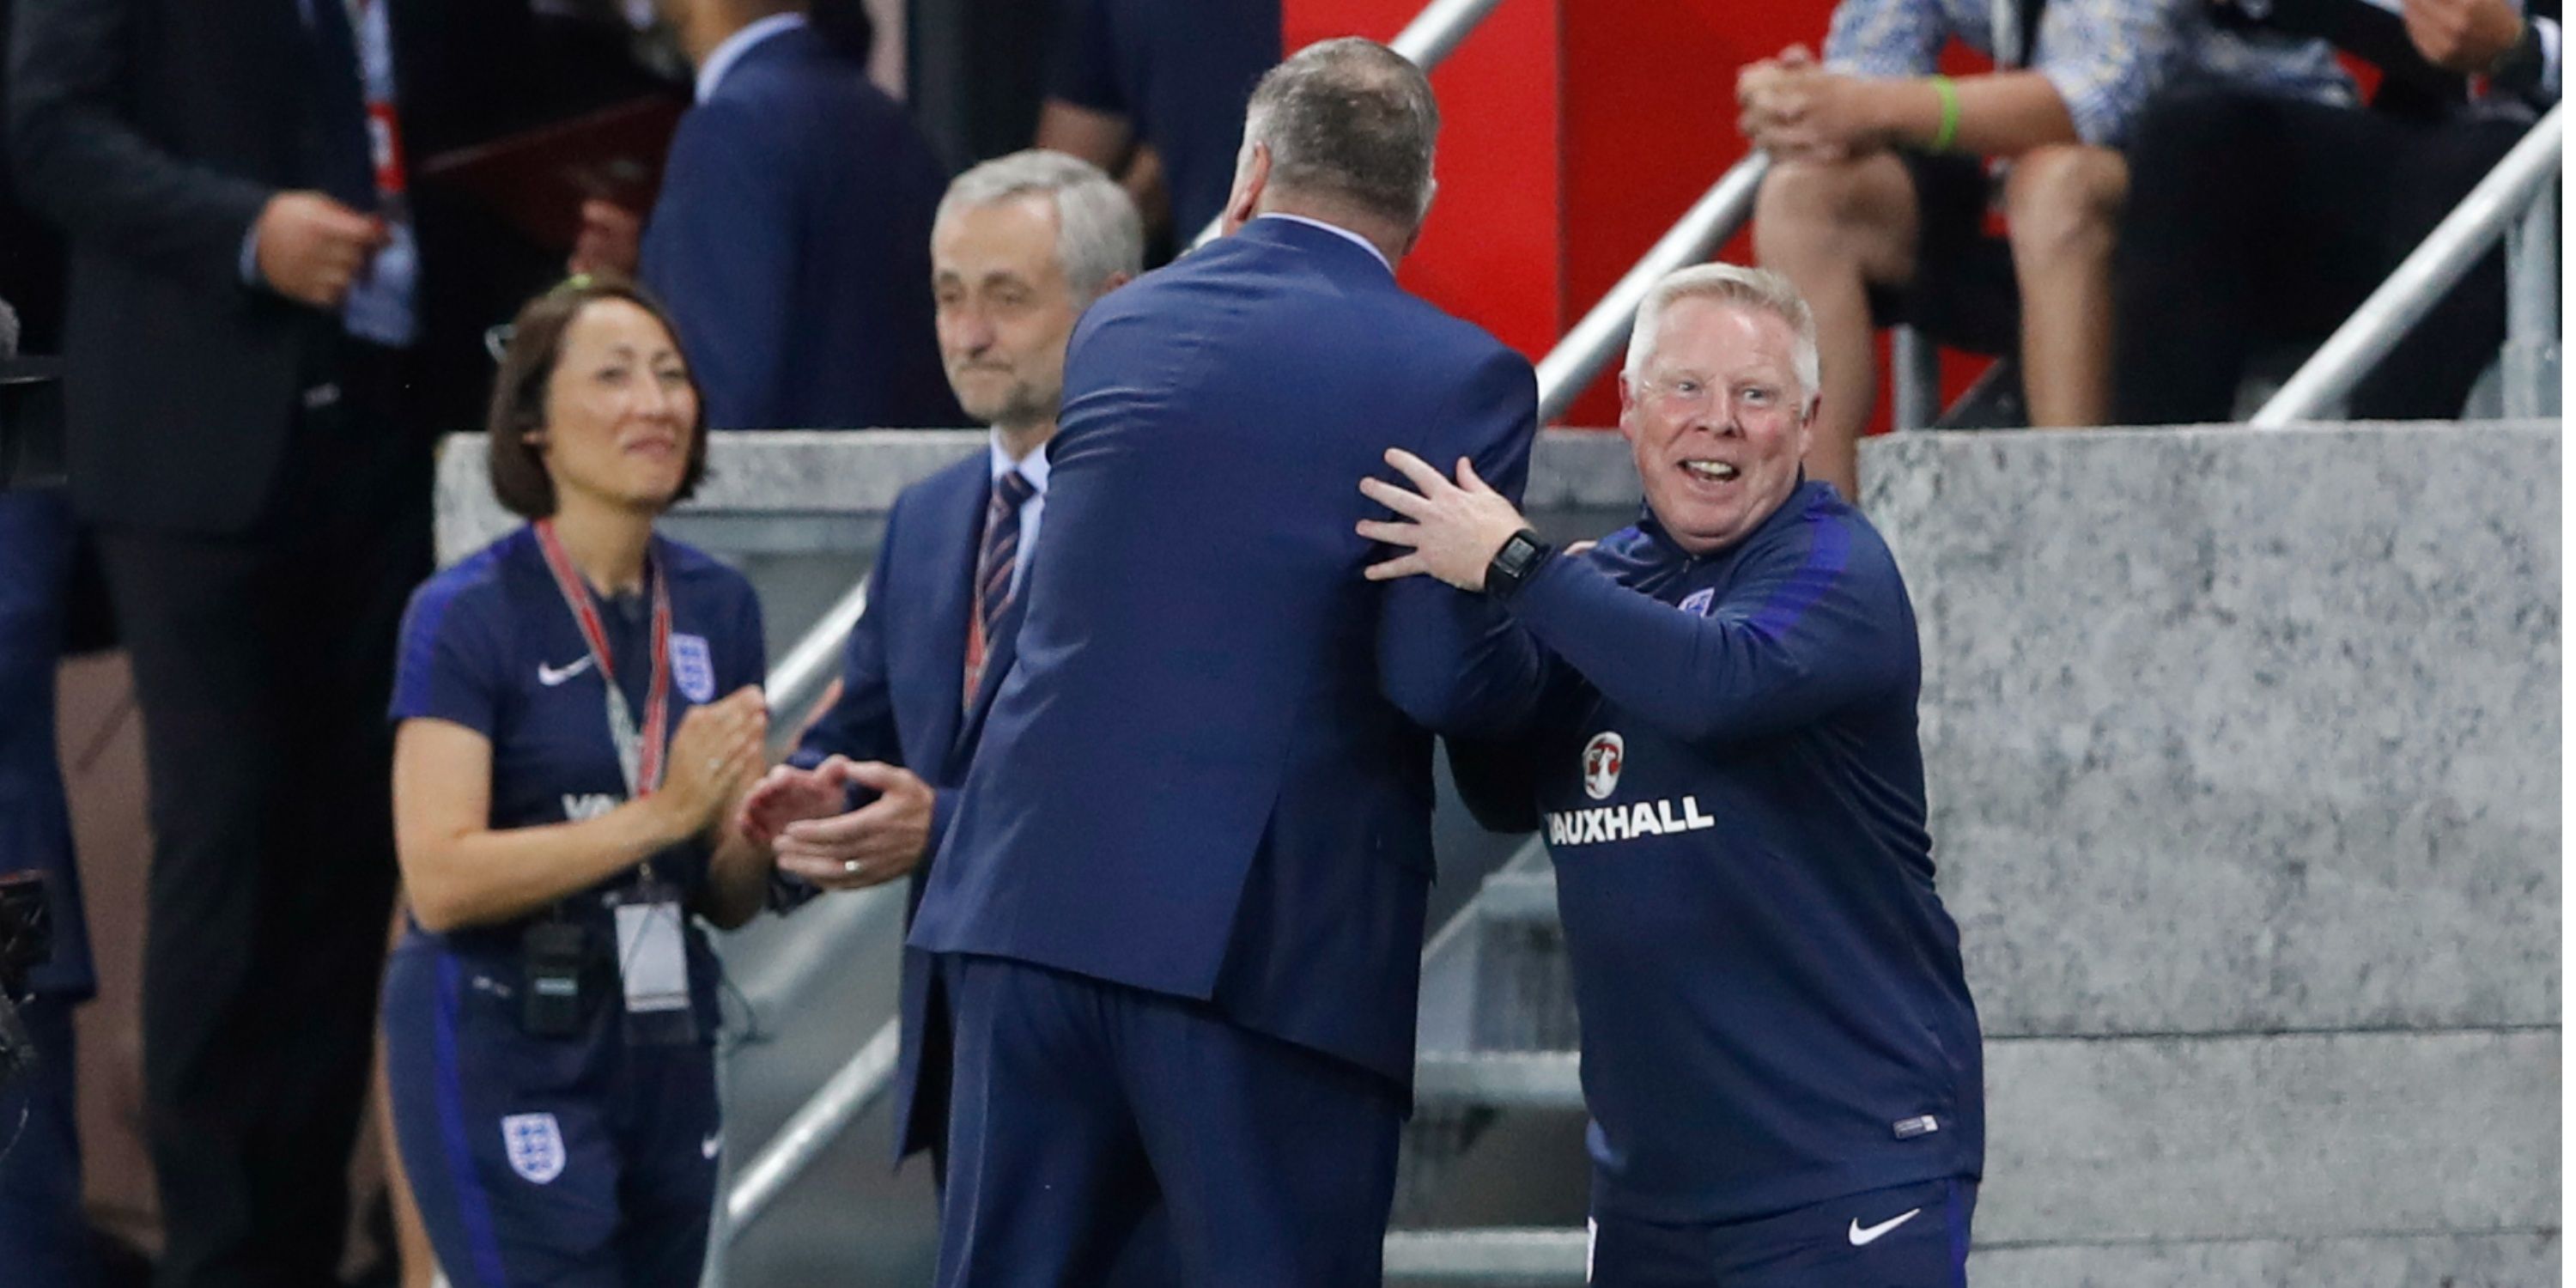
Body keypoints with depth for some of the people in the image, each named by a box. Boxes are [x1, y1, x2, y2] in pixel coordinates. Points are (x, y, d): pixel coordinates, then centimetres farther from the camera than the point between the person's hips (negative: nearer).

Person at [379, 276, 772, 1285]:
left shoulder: (717, 606, 9)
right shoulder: (469, 613, -8)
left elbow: (727, 899, 13)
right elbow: (440, 879, -17)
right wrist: (659, 814, -22)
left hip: (665, 1047, 6)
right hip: (506, 1049, -6)